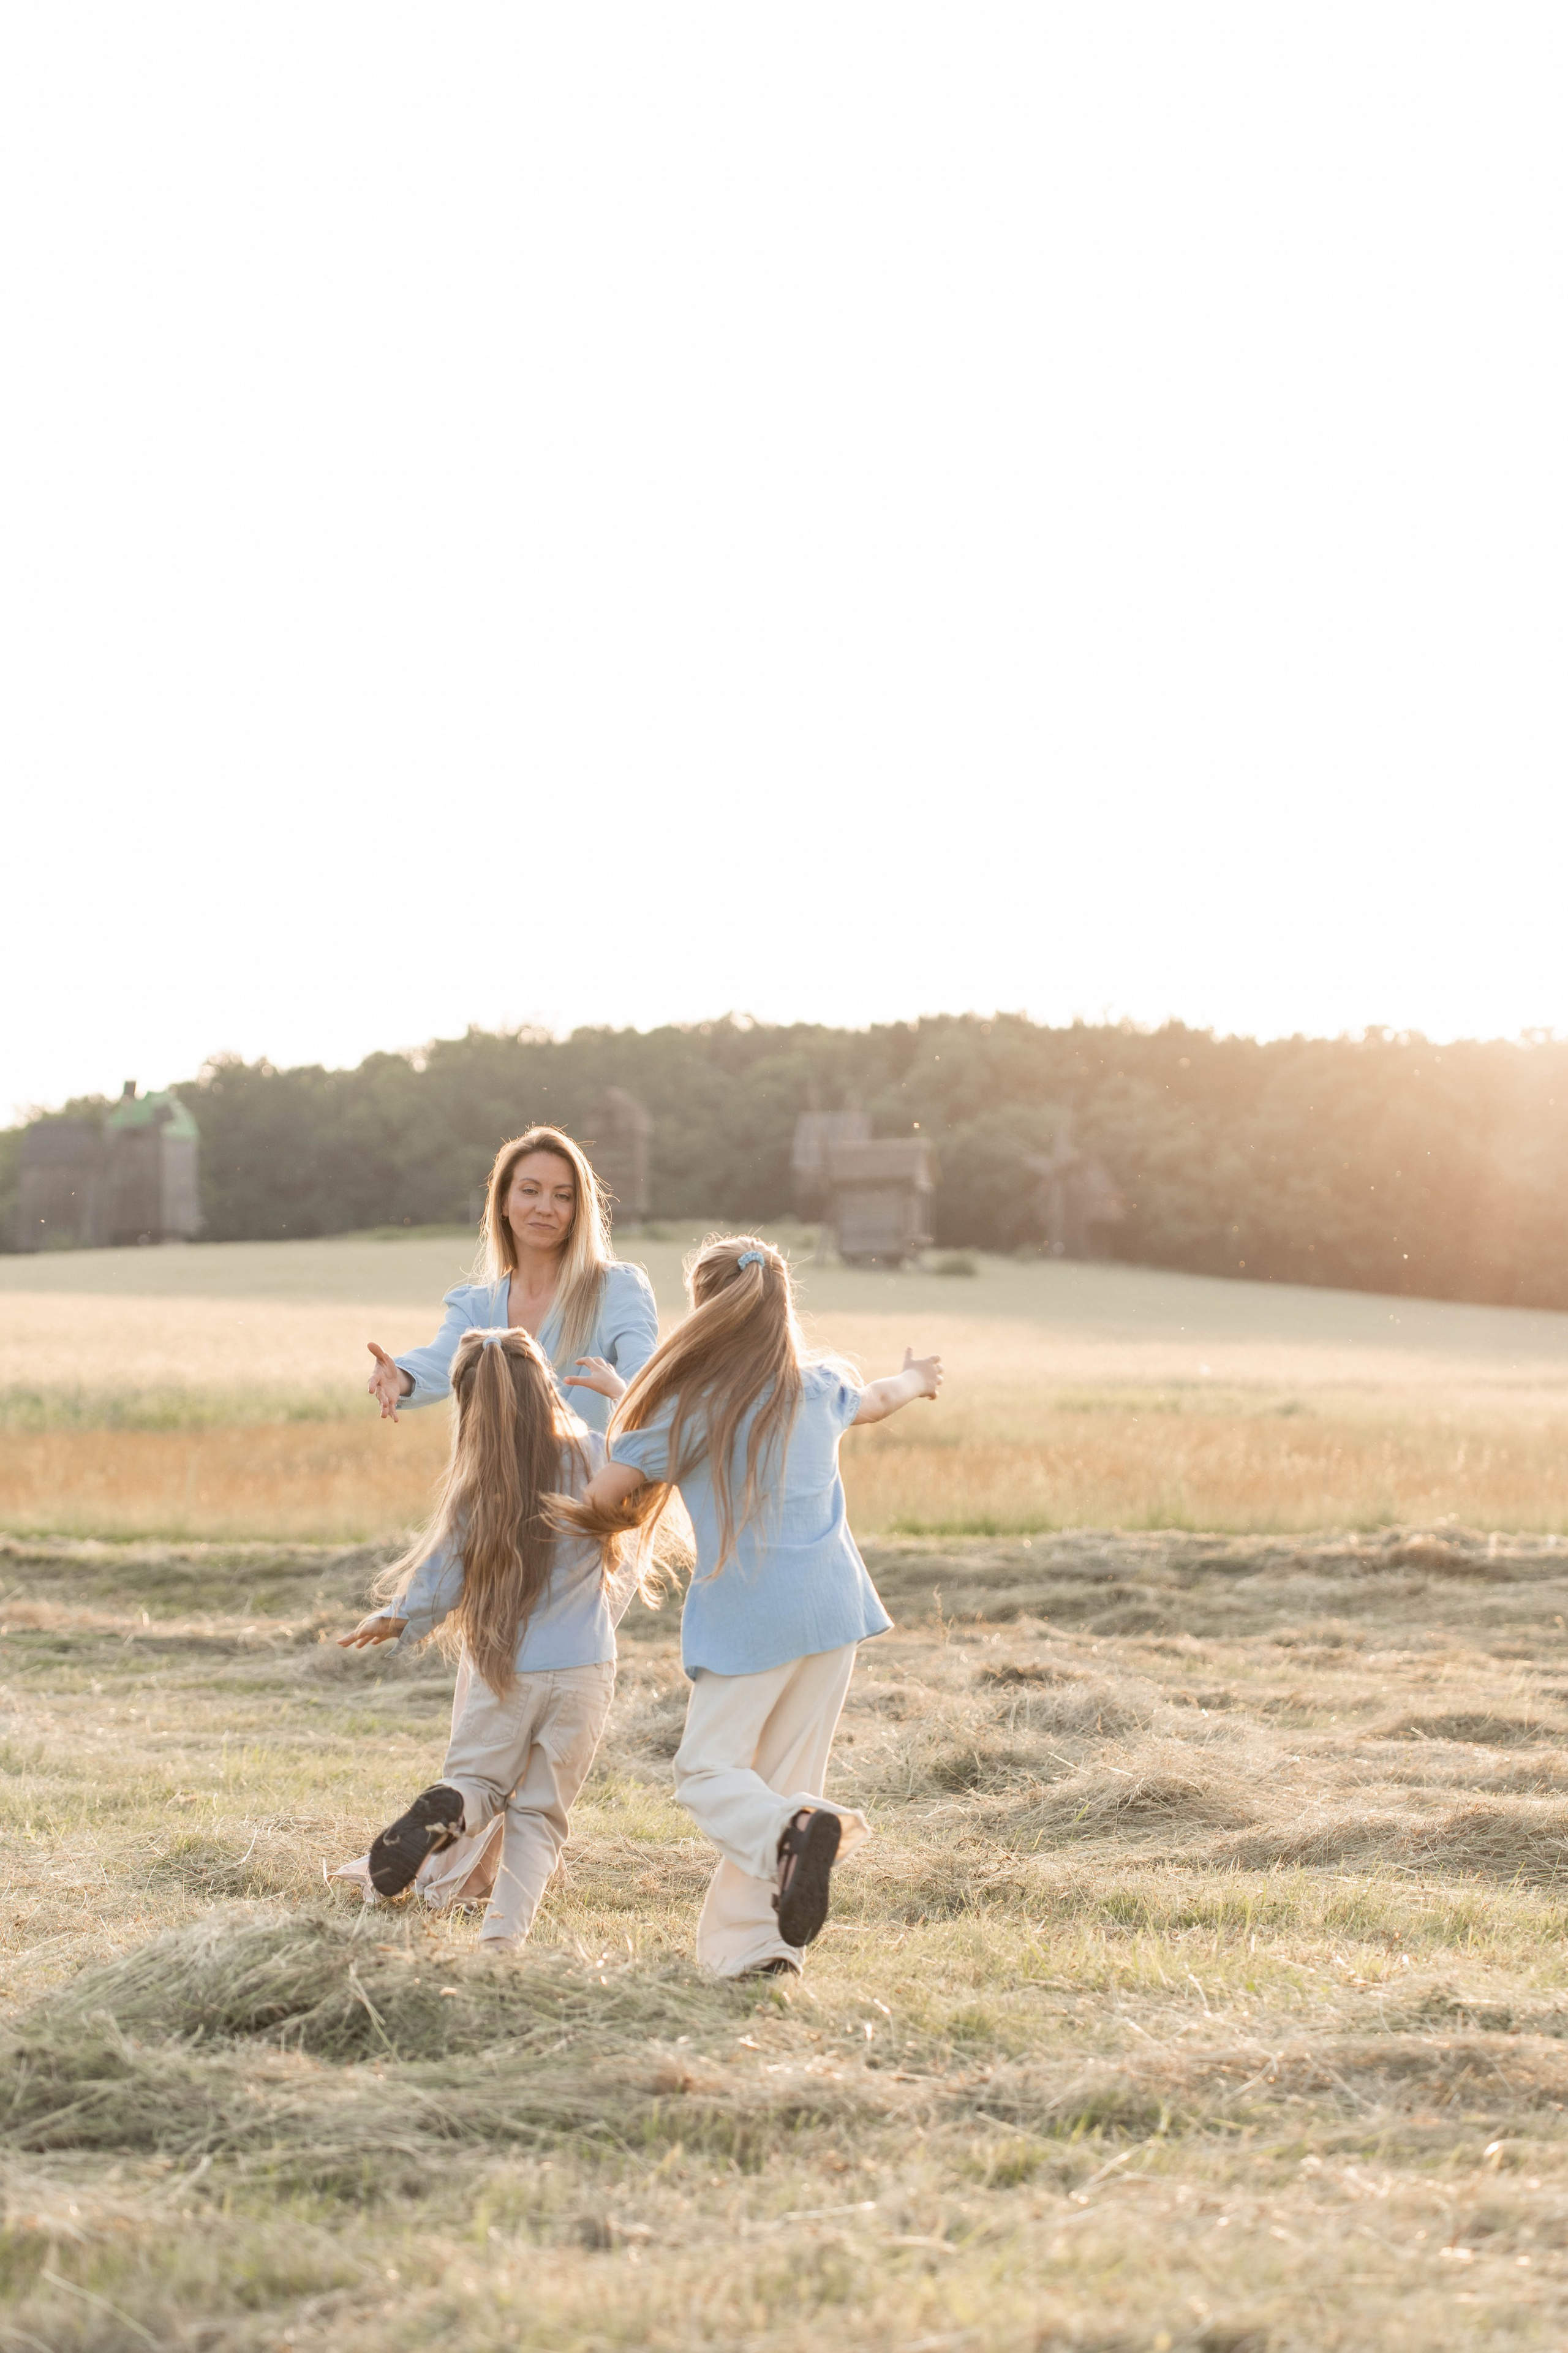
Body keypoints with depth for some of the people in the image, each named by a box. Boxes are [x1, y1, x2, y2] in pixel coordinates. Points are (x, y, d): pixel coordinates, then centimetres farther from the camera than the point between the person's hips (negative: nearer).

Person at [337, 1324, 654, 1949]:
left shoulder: (478, 1484, -10)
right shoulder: (593, 1458, -7)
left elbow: (442, 1575, -1)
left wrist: (394, 1621, 17)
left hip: (503, 1668, -1)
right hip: (583, 1669, 1)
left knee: (476, 1781, 15)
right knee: (540, 1813, 10)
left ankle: (447, 1812, -21)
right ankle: (502, 1939, -8)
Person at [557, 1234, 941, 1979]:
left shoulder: (691, 1408, -8)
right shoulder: (821, 1387, 9)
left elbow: (600, 1500, -5)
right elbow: (877, 1400, 34)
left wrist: (616, 1525, 19)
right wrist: (915, 1379, 57)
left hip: (746, 1617, -5)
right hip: (832, 1607, 5)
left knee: (708, 1768, 1)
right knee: (784, 1776, 9)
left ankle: (791, 1831, -30)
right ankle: (747, 1942, 4)